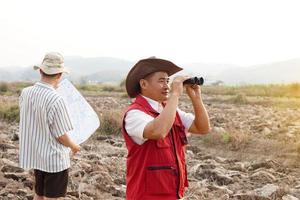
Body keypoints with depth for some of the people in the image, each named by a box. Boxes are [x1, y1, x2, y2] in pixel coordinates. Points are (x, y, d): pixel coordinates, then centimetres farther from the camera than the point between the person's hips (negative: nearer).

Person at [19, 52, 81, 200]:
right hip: (54, 159, -6)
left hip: (35, 156, 6)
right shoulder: (56, 100, -25)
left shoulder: (25, 93, -6)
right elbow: (61, 136, -18)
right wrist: (73, 146, 0)